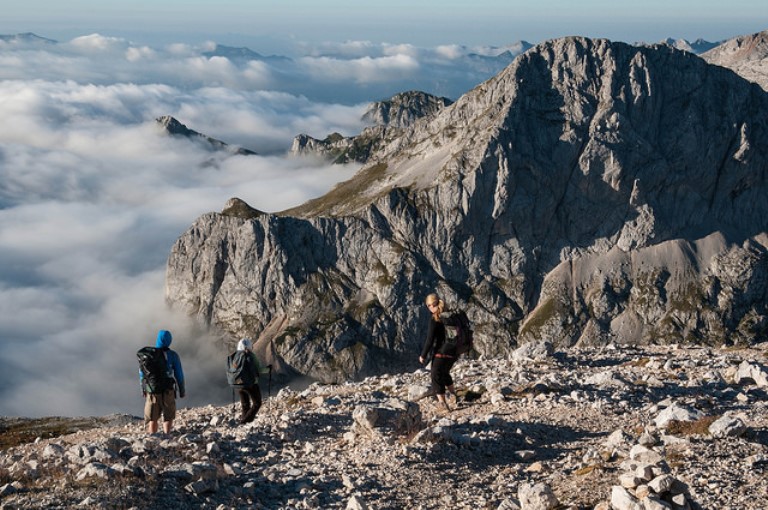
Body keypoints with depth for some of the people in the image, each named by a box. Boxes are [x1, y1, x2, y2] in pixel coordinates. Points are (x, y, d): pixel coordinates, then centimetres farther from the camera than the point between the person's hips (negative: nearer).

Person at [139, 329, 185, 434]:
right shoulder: (173, 355, -6)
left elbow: (142, 373, 4)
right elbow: (179, 374, -3)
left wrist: (143, 388, 15)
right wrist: (182, 390, 8)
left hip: (152, 390, 1)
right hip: (168, 390, -1)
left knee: (152, 418, 11)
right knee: (168, 417, 10)